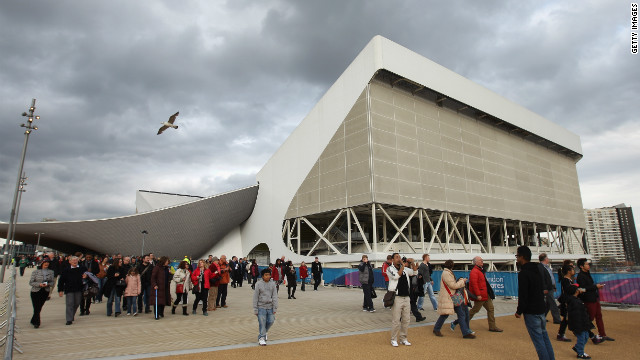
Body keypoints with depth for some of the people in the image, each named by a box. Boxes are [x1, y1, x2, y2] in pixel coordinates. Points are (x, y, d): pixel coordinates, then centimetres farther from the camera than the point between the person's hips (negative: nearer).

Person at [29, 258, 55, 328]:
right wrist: (39, 284, -20)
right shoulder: (36, 271, -5)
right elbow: (31, 282, -5)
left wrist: (48, 284, -15)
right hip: (36, 292, -3)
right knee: (36, 308, -5)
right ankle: (36, 323, 7)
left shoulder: (51, 272, 3)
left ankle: (33, 321, 30)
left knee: (39, 308, 10)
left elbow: (52, 282, 6)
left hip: (45, 292, 3)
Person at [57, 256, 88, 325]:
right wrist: (60, 290, -2)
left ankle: (72, 315, 34)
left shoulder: (82, 268, 2)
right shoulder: (66, 270, -3)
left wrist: (85, 276, -4)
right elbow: (61, 280, 1)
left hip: (79, 289, 3)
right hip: (69, 290, -3)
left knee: (77, 304, 12)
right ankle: (69, 319, 0)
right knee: (70, 304, -5)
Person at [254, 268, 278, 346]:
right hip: (261, 307, -3)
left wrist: (275, 308, -2)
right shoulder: (259, 284, -3)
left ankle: (264, 332, 31)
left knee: (271, 321, 5)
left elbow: (275, 296, 4)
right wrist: (255, 309, -2)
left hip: (270, 307, 3)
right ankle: (261, 338, 10)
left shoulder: (273, 284, 3)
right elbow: (255, 297, 0)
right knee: (262, 323, -4)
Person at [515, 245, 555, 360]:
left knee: (538, 340, -2)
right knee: (544, 337, 17)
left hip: (531, 312, -9)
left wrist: (519, 311, -8)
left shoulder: (523, 273, -18)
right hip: (541, 308, 9)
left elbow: (523, 295, -20)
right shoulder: (537, 270, 10)